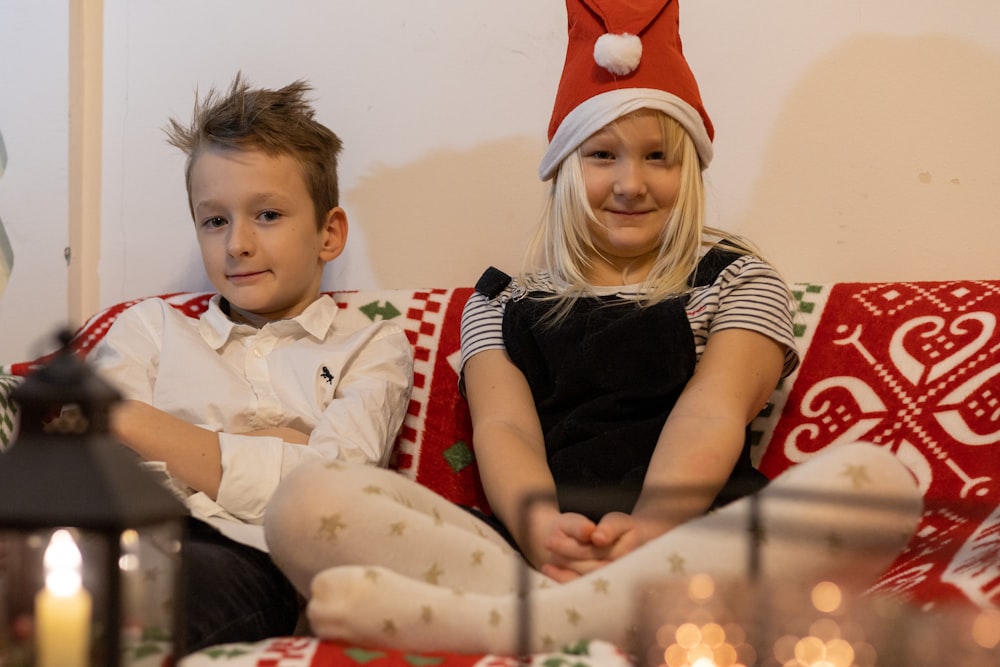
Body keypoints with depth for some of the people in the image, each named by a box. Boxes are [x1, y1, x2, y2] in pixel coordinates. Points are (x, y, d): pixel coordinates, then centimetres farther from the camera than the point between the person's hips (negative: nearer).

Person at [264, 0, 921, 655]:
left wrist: (652, 524, -22)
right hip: (534, 552, 0)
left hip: (701, 544, 0)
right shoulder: (503, 303, 23)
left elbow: (712, 411, 1)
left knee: (879, 481, -34)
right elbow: (504, 427, 6)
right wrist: (541, 529, -19)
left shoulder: (739, 281, 20)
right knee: (306, 502, -22)